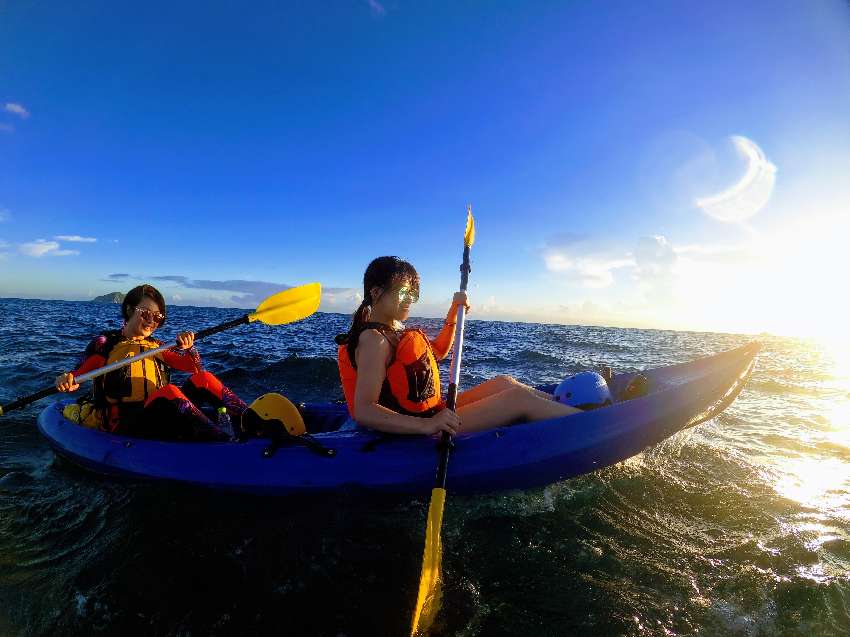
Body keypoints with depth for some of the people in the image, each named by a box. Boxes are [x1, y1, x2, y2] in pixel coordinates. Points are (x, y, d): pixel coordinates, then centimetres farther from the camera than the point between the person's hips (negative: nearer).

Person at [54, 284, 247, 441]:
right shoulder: (105, 344, 7)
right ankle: (227, 442, -50)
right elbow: (76, 376, 1)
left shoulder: (156, 347, 16)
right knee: (169, 391, -34)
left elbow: (196, 368, 8)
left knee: (202, 379, -15)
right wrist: (66, 381, -21)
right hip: (123, 426, -5)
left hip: (160, 422, 5)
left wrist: (189, 348, -10)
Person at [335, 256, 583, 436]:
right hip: (416, 431, -10)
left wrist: (454, 311, 13)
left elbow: (438, 351, 25)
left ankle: (561, 404, 23)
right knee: (519, 398, -10)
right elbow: (363, 411, -30)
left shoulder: (394, 329, 11)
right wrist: (426, 425, -41)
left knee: (504, 382, 13)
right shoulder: (374, 340, -19)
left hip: (432, 415, 10)